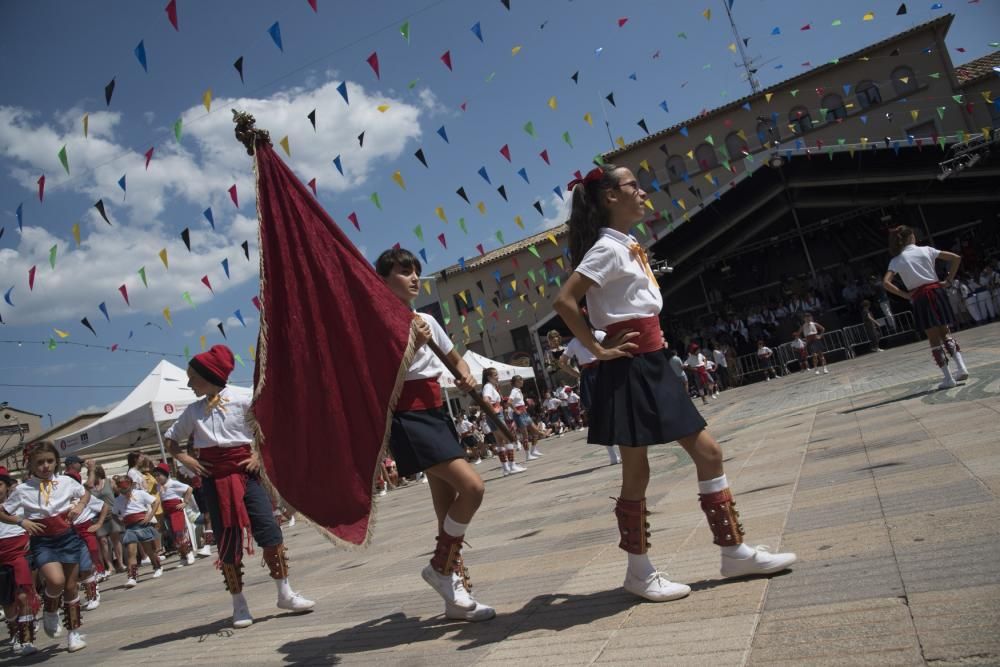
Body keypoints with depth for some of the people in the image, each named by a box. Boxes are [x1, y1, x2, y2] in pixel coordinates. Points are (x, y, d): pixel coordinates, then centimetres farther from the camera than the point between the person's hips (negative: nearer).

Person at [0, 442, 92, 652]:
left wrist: (80, 505, -5)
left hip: (68, 536, 2)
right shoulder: (22, 490, -6)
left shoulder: (66, 482, -2)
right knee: (56, 580, -25)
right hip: (42, 541, -2)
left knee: (71, 585, 10)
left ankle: (74, 632, 26)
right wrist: (22, 521, -13)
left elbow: (85, 493, 15)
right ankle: (50, 612, 9)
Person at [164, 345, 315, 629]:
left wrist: (259, 455, -7)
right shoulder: (193, 411, 6)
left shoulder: (241, 398, -5)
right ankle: (239, 605, 18)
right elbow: (170, 440, 19)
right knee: (227, 541, 5)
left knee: (270, 531, -6)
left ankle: (285, 594, 9)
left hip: (244, 472, -2)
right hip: (214, 478, 3)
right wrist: (187, 460, 2)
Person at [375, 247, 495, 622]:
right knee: (472, 487, -19)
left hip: (435, 411, 8)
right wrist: (412, 344, -21)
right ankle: (441, 566, 2)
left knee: (448, 504, 8)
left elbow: (455, 358, 26)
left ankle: (455, 591, 19)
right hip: (407, 416, -8)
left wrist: (466, 376, 5)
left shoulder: (426, 320, 14)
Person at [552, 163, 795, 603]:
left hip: (652, 367, 9)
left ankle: (735, 552, 22)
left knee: (708, 453, 11)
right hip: (629, 370, -9)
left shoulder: (627, 247, 17)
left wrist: (652, 337, 12)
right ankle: (639, 572, 18)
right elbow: (564, 302, -23)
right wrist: (598, 350, -18)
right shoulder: (608, 248, -12)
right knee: (636, 473, 1)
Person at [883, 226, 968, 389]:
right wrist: (949, 280, 7)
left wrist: (904, 295, -3)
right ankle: (961, 368, 7)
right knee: (945, 333, 18)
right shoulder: (926, 250, 5)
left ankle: (948, 378, 3)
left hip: (920, 299, -2)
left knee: (934, 340, 2)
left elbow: (886, 282, -11)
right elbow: (956, 258, 3)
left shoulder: (896, 260, 1)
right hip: (937, 292, 2)